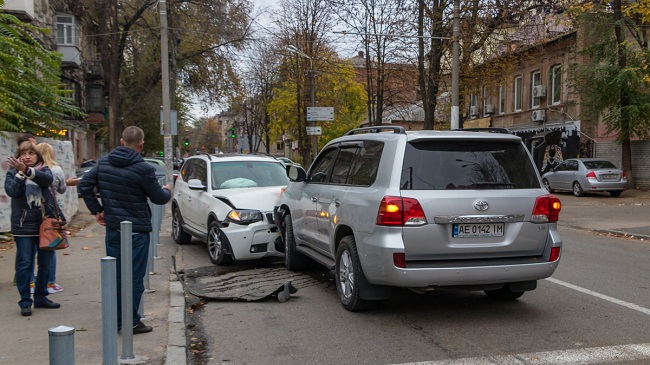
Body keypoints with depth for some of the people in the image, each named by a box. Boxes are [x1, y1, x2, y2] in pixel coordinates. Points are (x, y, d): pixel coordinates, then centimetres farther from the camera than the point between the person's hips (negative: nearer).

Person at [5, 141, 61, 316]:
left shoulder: (43, 170, 6)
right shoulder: (13, 172, 3)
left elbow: (48, 179, -19)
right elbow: (11, 191, -14)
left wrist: (27, 170, -30)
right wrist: (20, 173, -19)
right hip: (24, 225, -2)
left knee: (45, 263, 10)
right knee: (24, 264, -1)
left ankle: (41, 297, 24)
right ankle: (25, 302, 9)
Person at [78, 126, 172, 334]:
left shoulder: (103, 162, 3)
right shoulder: (143, 169, -16)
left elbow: (84, 185, 5)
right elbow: (158, 198, -7)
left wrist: (96, 210, 11)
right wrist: (167, 190, 15)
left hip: (112, 229, 6)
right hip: (136, 230, -6)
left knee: (114, 275, 14)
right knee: (134, 277, 3)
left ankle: (114, 320, 22)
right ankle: (132, 322, 10)